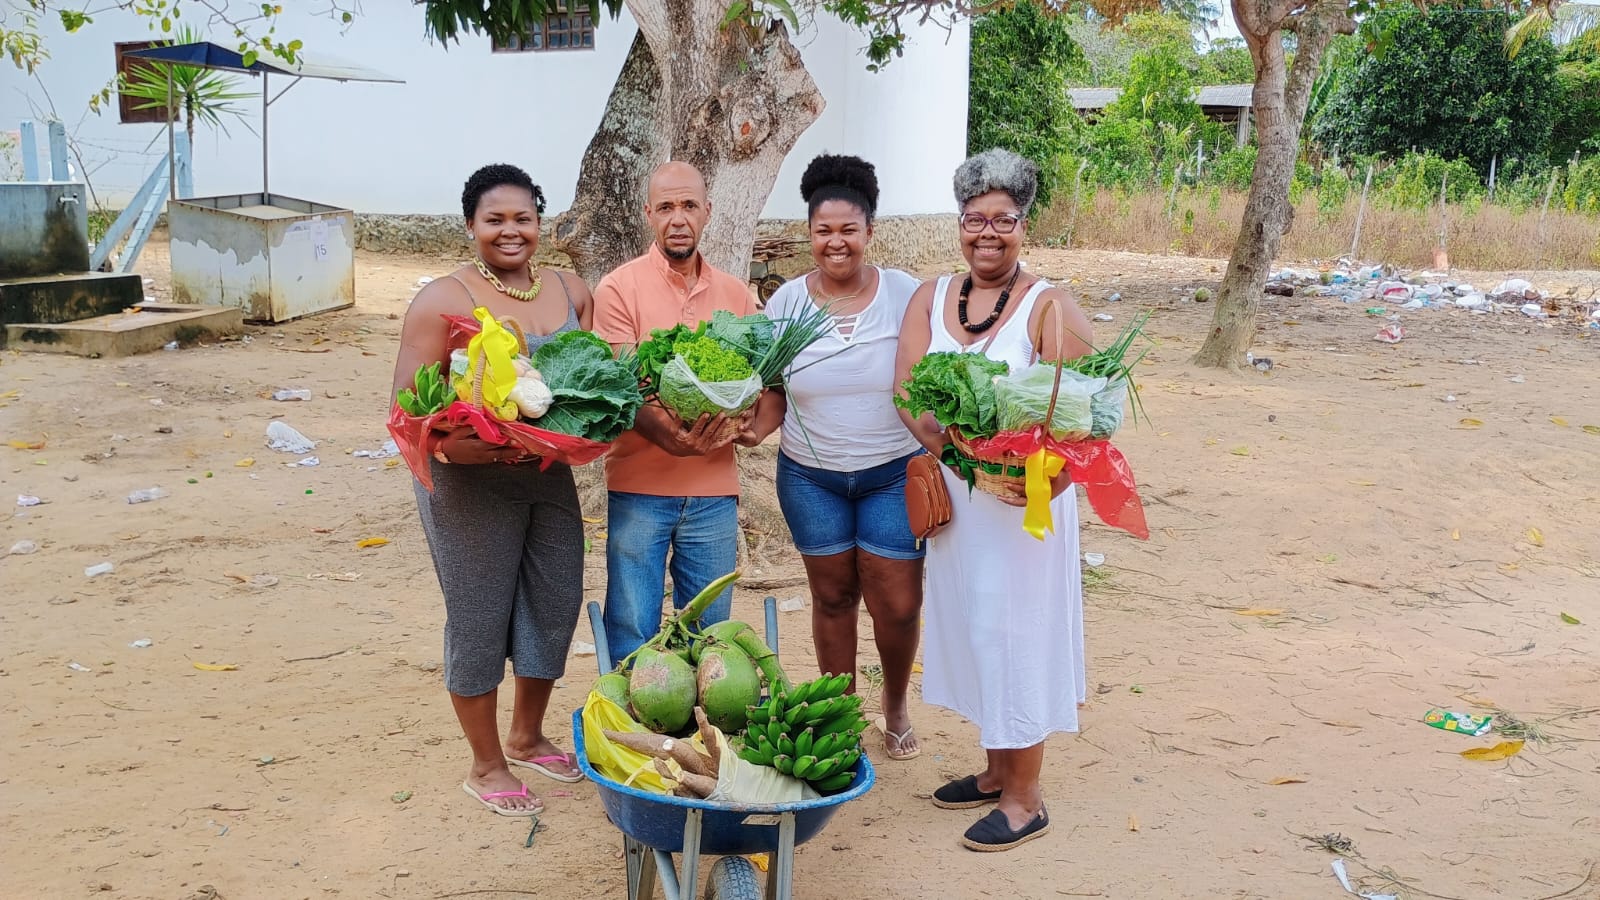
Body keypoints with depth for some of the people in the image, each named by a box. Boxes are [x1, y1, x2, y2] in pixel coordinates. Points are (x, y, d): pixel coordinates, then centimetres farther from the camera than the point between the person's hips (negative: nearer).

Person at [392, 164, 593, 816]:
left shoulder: (571, 293, 6)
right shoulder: (443, 300, -10)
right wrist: (458, 441, -31)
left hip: (551, 475, 6)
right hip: (470, 484, -5)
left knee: (556, 605, 15)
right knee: (479, 620, 5)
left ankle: (526, 736, 39)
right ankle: (486, 765, 23)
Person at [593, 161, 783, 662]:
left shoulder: (736, 295, 10)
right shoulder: (619, 289, -3)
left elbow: (773, 382, 10)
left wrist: (754, 426, -13)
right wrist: (667, 435, -30)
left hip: (714, 492, 4)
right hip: (639, 488, -3)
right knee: (634, 638, 2)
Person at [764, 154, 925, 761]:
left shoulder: (905, 295, -6)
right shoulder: (786, 301, -1)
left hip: (893, 475, -1)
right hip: (810, 477, 2)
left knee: (897, 607, -1)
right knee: (833, 597, 10)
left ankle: (895, 706, 27)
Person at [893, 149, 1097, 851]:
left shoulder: (1048, 307, -11)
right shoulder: (931, 298, 5)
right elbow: (907, 387, -4)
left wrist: (1048, 477, -30)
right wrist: (941, 438, -23)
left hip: (1021, 500, -6)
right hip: (953, 493, 6)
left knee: (1014, 634, 2)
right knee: (969, 628, 15)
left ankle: (1025, 799, 16)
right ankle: (996, 770, 33)